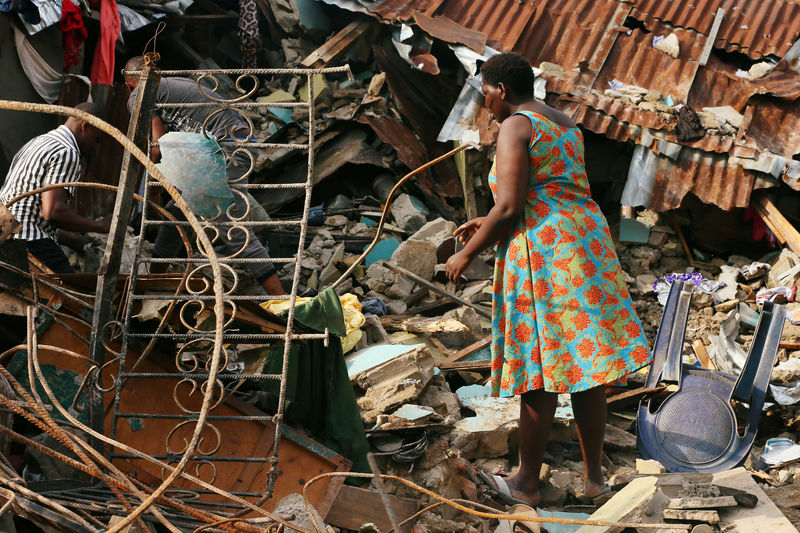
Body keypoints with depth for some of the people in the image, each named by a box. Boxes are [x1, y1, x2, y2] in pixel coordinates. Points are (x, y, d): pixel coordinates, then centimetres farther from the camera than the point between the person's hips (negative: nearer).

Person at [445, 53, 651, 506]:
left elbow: (510, 208, -17)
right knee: (582, 366, 12)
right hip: (586, 242, 9)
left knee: (539, 370, 1)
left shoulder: (515, 127, -10)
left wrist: (468, 254, -5)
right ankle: (594, 475, 18)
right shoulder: (566, 125, 18)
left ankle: (527, 482, 13)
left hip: (542, 252, -9)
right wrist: (486, 225, 26)